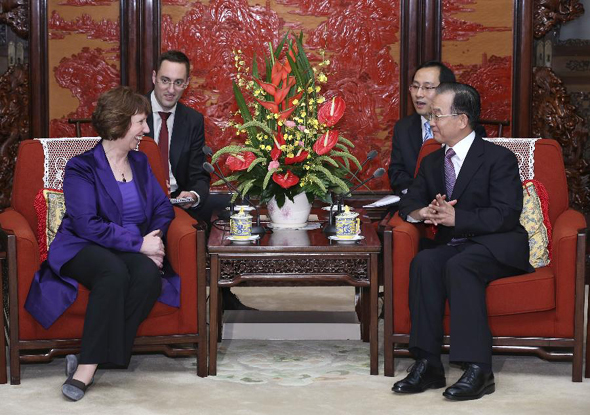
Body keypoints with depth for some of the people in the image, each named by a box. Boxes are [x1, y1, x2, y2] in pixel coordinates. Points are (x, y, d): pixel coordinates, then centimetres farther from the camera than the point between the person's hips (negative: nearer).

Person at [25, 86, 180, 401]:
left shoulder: (140, 163, 17)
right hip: (83, 249, -4)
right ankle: (87, 366, -36)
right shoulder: (81, 168, -3)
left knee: (149, 275, -32)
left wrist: (153, 241, -7)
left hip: (134, 251, 5)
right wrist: (139, 244, -18)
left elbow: (163, 208, 15)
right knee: (114, 271, -39)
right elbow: (87, 225, -14)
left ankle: (87, 365, -30)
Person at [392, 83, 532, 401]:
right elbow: (408, 203, 14)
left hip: (498, 248, -5)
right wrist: (422, 212, -11)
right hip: (453, 245, 5)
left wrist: (456, 217, -24)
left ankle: (477, 369, -37)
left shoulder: (499, 159, -6)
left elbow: (506, 216, -15)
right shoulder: (432, 162, 16)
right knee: (424, 261, -27)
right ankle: (428, 364, -29)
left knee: (459, 265, -36)